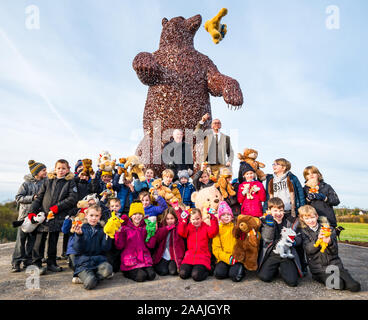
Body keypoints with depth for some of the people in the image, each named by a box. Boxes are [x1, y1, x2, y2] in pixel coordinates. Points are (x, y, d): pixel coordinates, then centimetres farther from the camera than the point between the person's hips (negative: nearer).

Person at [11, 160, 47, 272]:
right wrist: (32, 198, -15)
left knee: (33, 239, 8)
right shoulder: (26, 183, -2)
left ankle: (28, 261, 19)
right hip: (25, 214, -3)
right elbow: (18, 197, -5)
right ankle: (16, 263, 9)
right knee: (21, 238, -1)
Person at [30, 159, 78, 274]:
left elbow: (72, 199, -7)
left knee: (53, 240, 8)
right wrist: (32, 211, -1)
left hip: (58, 217, -1)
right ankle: (36, 263, 12)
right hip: (43, 214, 2)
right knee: (40, 239, 1)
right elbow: (39, 197, 10)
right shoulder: (48, 181, 12)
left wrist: (56, 207, -13)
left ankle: (51, 263, 20)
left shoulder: (70, 182, 3)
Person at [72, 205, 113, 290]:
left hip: (98, 259, 2)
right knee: (90, 284, -28)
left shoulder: (102, 230, 7)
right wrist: (79, 235, -19)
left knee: (108, 270, -31)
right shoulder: (81, 229, 4)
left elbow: (105, 249, -2)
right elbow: (78, 250, -5)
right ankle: (86, 277, 8)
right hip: (84, 261, -2)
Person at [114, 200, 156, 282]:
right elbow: (119, 246, -4)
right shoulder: (125, 227, 2)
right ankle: (128, 272, 5)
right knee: (141, 276, -22)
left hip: (144, 259, 3)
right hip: (130, 259, -2)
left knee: (151, 275, -19)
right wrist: (118, 232, -16)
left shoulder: (145, 227, 9)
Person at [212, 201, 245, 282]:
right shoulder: (218, 229, 8)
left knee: (235, 276, -23)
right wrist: (227, 257, -12)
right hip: (223, 258, 0)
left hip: (236, 258, 0)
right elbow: (216, 248, 1)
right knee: (219, 273, -25)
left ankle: (240, 269, 6)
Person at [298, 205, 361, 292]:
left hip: (334, 262, 2)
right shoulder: (304, 232, 4)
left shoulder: (330, 230, 7)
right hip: (318, 267, -2)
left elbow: (335, 251, 2)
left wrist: (330, 242, -21)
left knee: (355, 286, -17)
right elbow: (308, 250, -10)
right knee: (339, 285, -25)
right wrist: (318, 239, -27)